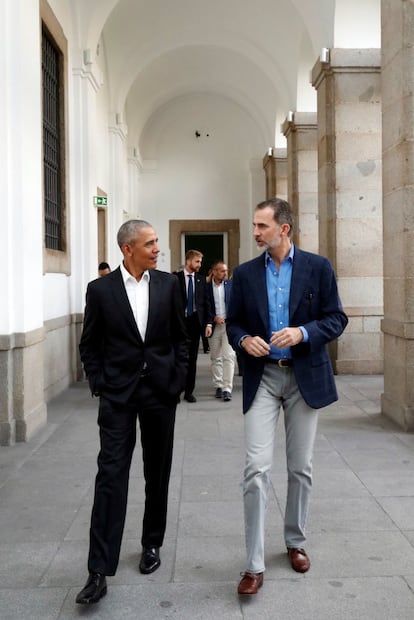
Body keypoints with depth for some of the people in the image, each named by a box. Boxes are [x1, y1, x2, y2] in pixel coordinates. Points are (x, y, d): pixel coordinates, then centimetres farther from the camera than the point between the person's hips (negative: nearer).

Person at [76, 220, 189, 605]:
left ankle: (152, 544, 32)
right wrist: (99, 385, -5)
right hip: (117, 395, -2)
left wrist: (177, 379, 0)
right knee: (110, 476, -6)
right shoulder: (100, 289, -2)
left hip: (160, 392, 2)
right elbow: (89, 345, 3)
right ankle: (99, 571, -1)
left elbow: (181, 338, 8)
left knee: (157, 475, 12)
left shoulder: (168, 284, 3)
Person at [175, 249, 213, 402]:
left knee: (192, 358, 7)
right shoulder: (176, 278, -3)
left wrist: (208, 323, 1)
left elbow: (206, 302, 8)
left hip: (195, 321, 3)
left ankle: (189, 391, 14)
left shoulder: (201, 279, 8)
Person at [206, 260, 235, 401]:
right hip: (214, 326, 1)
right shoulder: (206, 287, 1)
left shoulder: (231, 284, 4)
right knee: (215, 358, 9)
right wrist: (214, 318, -10)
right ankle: (218, 386, 19)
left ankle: (227, 388, -8)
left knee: (228, 357, -8)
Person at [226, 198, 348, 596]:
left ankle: (295, 542, 33)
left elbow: (336, 318, -2)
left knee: (300, 468, 12)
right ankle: (254, 564, 3)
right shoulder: (245, 273, 4)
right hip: (261, 377, 0)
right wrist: (244, 340, -14)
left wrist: (303, 333, -19)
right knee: (256, 468, -7)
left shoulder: (318, 267, -2)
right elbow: (233, 323, 8)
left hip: (305, 376, 0)